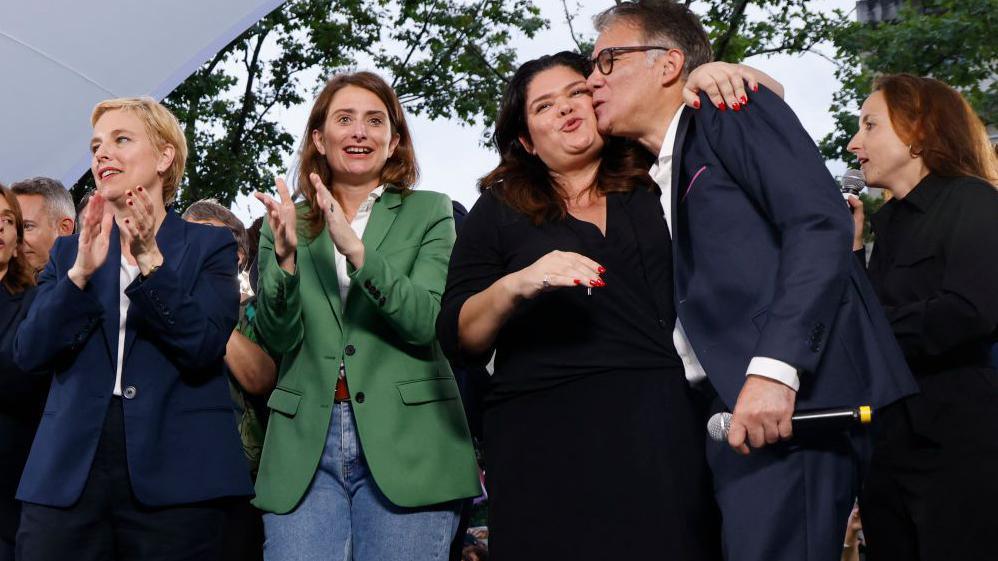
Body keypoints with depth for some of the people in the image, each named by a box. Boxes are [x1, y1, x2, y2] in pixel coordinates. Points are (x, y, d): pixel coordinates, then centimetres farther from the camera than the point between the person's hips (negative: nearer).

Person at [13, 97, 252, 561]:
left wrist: (149, 260, -18)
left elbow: (204, 348, -9)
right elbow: (29, 353, 1)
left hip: (174, 475, -2)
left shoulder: (209, 246, 5)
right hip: (67, 474, 3)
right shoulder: (69, 252, 14)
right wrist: (82, 273, -12)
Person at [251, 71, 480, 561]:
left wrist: (356, 249, -21)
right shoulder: (289, 223, 12)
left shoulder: (429, 213, 6)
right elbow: (278, 340, 3)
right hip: (306, 447, 2)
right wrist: (285, 258, -15)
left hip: (404, 444, -1)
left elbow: (428, 320, -8)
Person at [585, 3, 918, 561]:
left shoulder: (733, 110, 1)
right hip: (729, 409, 8)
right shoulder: (659, 181, 24)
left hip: (792, 396, -8)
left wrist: (773, 369, -23)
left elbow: (822, 225, -13)